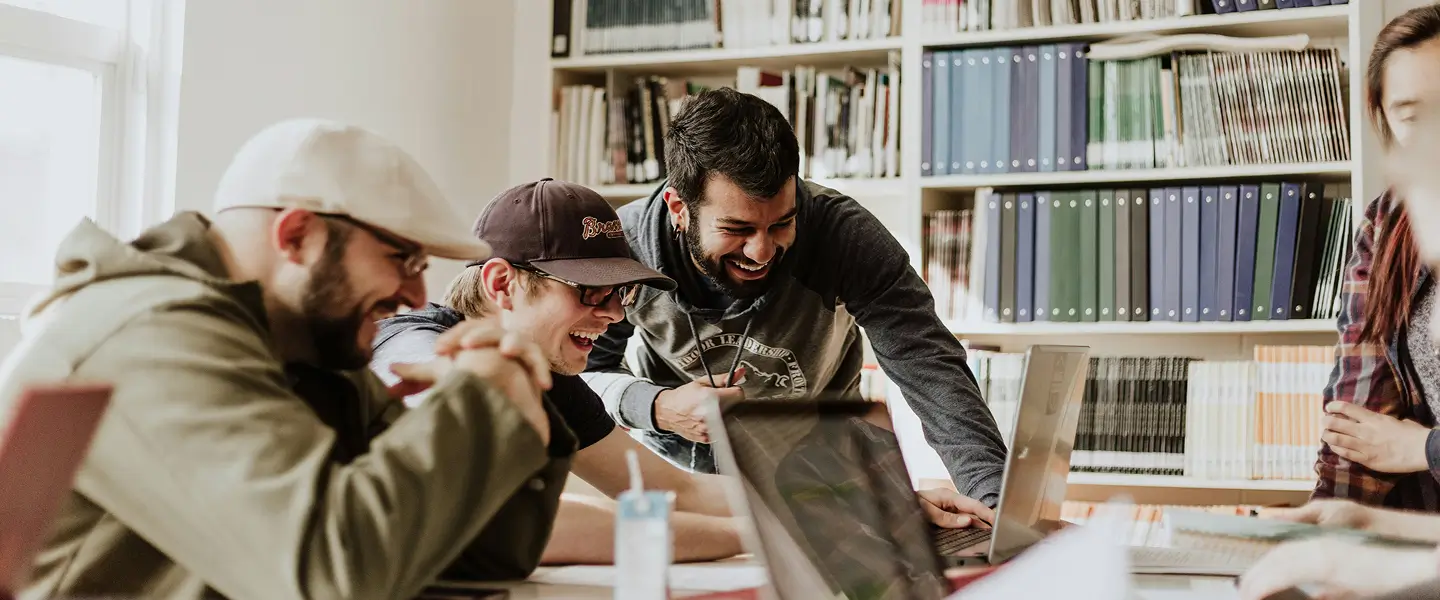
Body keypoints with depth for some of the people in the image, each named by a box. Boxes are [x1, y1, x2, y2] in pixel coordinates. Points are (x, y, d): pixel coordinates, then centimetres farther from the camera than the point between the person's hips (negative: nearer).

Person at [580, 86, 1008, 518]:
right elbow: (581, 371, -10)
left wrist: (994, 493, -47)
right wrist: (657, 408, -32)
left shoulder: (845, 235, -28)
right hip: (675, 456, 0)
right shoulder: (625, 247, -25)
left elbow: (930, 368, -32)